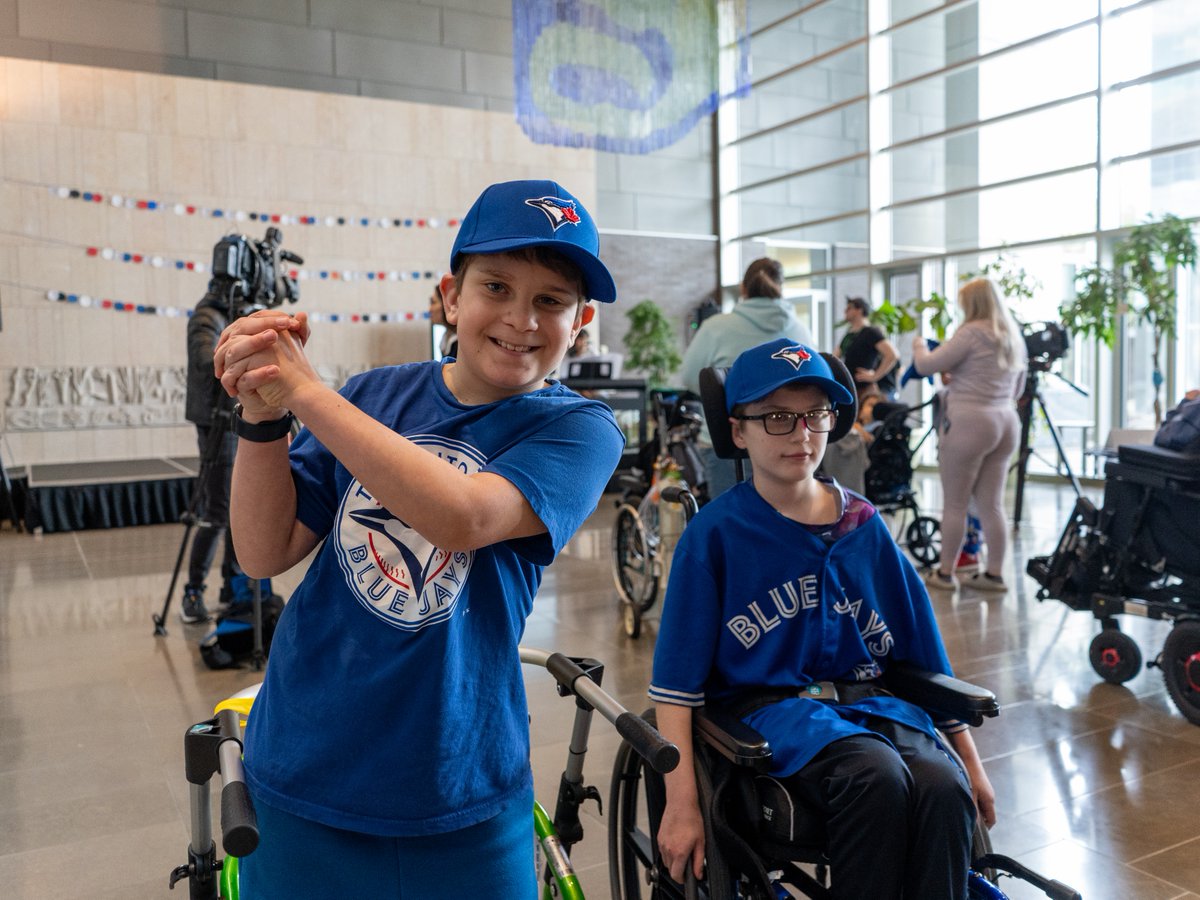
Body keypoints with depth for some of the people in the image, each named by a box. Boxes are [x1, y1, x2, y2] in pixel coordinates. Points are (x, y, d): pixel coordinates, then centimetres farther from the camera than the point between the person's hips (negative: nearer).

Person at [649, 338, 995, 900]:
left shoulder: (864, 526, 8)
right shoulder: (715, 533, -4)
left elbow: (926, 656, 15)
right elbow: (676, 684, -5)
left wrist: (972, 763, 15)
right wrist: (681, 804, -11)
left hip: (867, 701, 4)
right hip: (769, 707, -3)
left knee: (944, 787, -26)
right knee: (878, 776, -31)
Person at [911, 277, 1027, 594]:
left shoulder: (971, 332, -9)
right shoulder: (1014, 337, 16)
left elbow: (926, 366, -8)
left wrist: (919, 344, 11)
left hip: (968, 423, -7)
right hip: (1006, 423, 7)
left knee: (954, 503, 2)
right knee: (992, 504, 9)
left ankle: (945, 572, 9)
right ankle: (994, 574, 11)